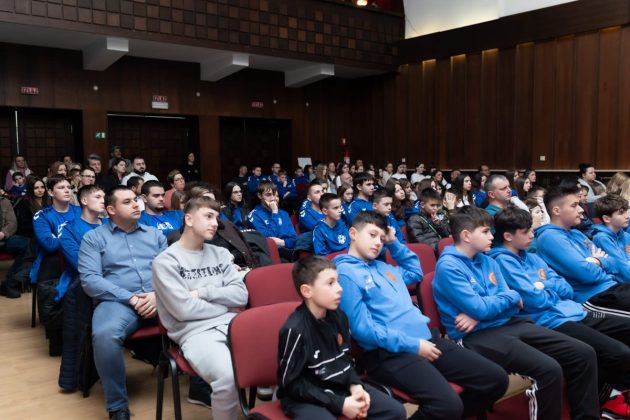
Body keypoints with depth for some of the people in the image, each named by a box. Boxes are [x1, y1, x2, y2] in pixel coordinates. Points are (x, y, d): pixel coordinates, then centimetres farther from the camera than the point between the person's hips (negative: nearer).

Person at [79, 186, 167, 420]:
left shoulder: (155, 234, 23)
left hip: (159, 298, 3)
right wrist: (131, 298, -11)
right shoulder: (93, 238, 13)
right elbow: (89, 279, -1)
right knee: (105, 335, -37)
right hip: (118, 301, -3)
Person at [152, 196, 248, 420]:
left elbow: (241, 295, 7)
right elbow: (184, 309, -10)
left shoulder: (220, 254, 17)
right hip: (195, 332, -5)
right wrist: (225, 305, 2)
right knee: (228, 376, -34)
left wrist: (203, 292, -4)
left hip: (232, 325, 5)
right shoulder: (166, 260, 0)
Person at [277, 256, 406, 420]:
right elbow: (291, 383, -17)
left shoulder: (338, 316, 1)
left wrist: (355, 385, -6)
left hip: (341, 387, 7)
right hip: (304, 398, -7)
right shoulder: (295, 329, -21)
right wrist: (339, 404, -19)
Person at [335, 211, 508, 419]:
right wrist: (412, 345, -13)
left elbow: (415, 272, 39)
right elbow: (362, 329, -14)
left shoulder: (382, 266, 21)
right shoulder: (345, 272, -7)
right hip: (389, 352, -9)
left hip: (426, 337, 9)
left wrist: (394, 243, 25)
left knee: (496, 379, 4)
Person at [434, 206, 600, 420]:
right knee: (549, 370, -28)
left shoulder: (487, 261, 14)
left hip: (508, 323, 8)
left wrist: (482, 314, -11)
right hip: (478, 335, -8)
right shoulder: (448, 266, -12)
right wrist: (512, 296, 0)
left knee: (584, 353, 0)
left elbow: (514, 303, 9)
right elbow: (479, 309, -18)